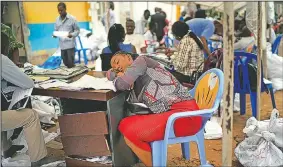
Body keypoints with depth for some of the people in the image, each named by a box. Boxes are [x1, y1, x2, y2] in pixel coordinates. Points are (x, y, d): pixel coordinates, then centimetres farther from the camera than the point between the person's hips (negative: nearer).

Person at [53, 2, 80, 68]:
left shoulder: (72, 18, -5)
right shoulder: (57, 19, 9)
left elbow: (77, 30, -2)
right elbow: (56, 30, 15)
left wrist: (72, 35, -22)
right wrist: (55, 34, -8)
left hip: (70, 44, -4)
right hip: (62, 44, 5)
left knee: (71, 64, -5)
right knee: (65, 63, 9)